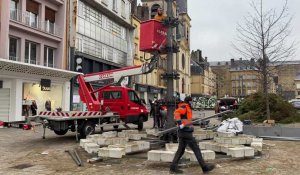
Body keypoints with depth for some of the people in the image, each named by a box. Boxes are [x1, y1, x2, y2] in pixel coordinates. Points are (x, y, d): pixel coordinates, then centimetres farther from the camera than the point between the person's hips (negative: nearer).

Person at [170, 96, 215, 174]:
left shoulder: (186, 108, 21)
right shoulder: (185, 107, -9)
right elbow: (176, 113, -26)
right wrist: (180, 123, -31)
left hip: (182, 132, 10)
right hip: (186, 132, -10)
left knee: (181, 150, 11)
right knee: (196, 149, -3)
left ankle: (173, 168, 10)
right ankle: (205, 167, 4)